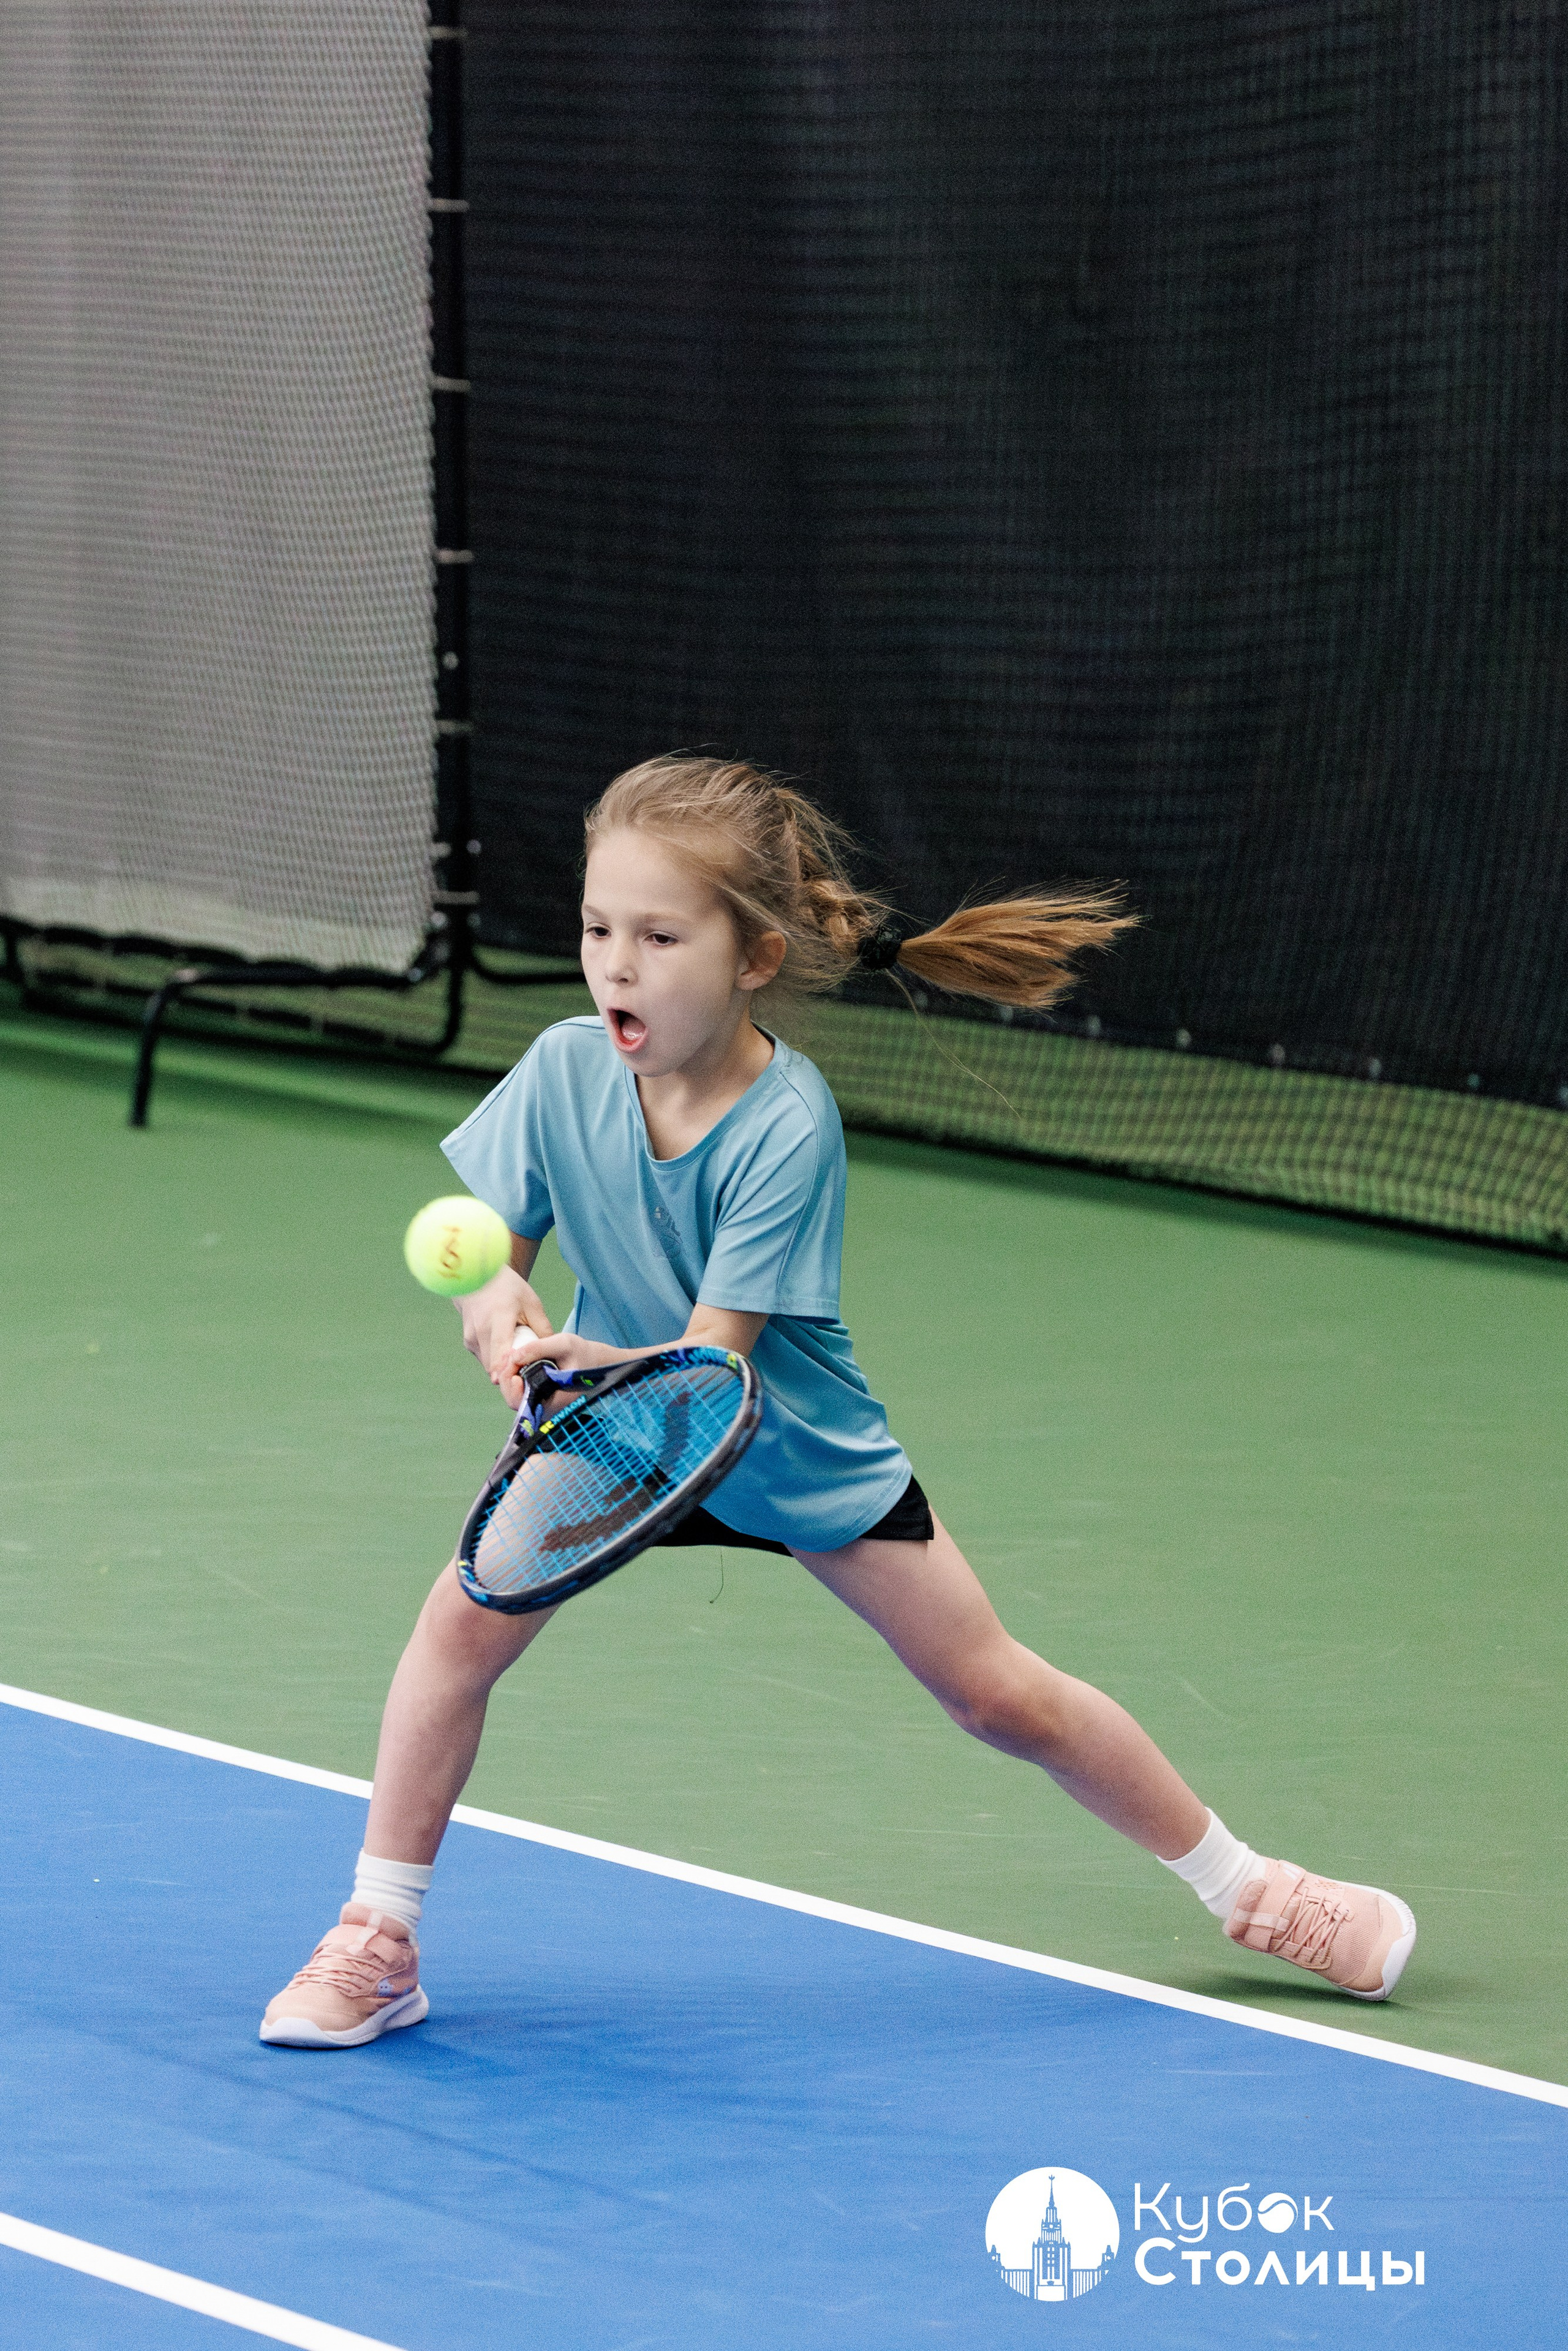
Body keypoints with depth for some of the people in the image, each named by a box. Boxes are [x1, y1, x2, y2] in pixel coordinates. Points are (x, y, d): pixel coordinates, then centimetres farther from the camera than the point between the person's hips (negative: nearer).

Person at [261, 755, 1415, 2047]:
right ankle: (377, 1941, -3)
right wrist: (497, 1296, -38)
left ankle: (1244, 1885, 23)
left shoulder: (786, 1128, -31)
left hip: (804, 1452, -3)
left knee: (1003, 1697, 3)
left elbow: (711, 1359, -33)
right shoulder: (565, 1072, -20)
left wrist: (588, 1361, -54)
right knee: (467, 1614, -18)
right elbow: (486, 1251, -13)